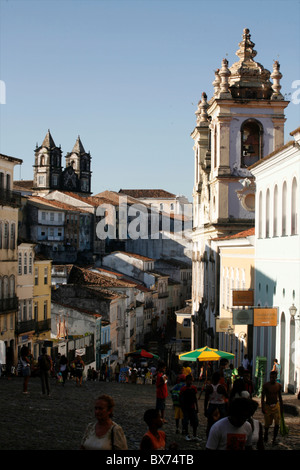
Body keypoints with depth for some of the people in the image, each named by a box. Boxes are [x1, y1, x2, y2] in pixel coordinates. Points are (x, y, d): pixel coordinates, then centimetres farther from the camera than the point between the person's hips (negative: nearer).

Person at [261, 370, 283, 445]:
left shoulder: (279, 385, 1)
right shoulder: (266, 385, -8)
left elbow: (280, 397, 12)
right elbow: (263, 397, -5)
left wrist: (281, 407, 13)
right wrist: (262, 407, -10)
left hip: (276, 406, 2)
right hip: (268, 406, -2)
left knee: (277, 423, -9)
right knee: (267, 423, 8)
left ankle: (274, 439, 1)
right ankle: (266, 435, 35)